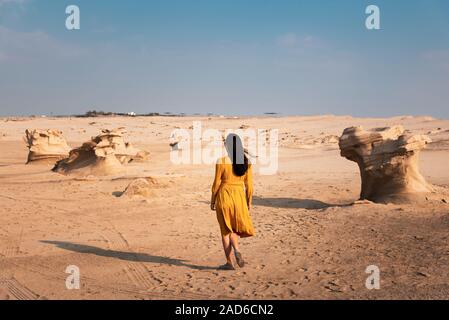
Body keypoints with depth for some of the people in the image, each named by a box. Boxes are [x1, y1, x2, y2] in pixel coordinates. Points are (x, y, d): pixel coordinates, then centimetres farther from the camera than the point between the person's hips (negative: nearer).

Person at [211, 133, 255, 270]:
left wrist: (212, 200, 4)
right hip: (239, 195, 3)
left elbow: (217, 183, -7)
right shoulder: (247, 161, -1)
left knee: (225, 229, 9)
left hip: (224, 195, -3)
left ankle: (229, 263, 8)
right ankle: (236, 249, -6)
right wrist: (249, 201, 13)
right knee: (235, 227, 21)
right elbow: (249, 184, 2)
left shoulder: (221, 161, -11)